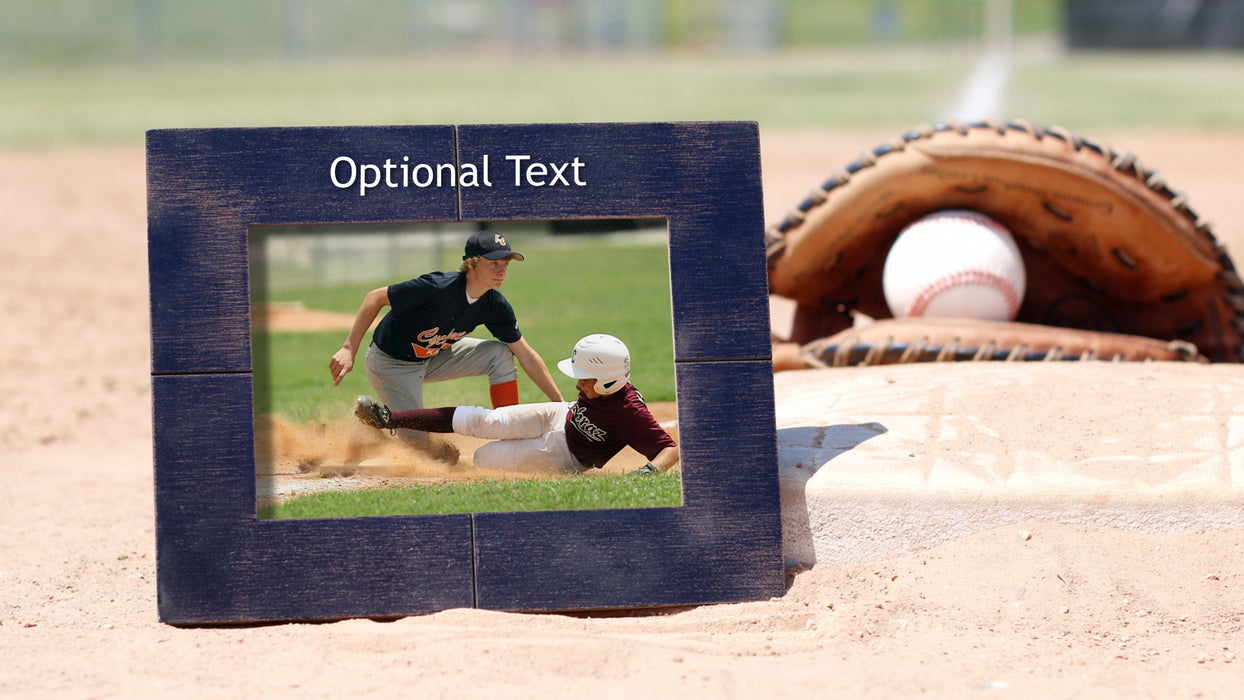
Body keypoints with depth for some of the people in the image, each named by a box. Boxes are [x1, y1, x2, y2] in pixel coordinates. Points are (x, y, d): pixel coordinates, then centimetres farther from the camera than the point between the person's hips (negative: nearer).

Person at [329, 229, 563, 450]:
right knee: (418, 442, -10)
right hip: (390, 364, -6)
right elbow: (376, 298, -27)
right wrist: (349, 349, -32)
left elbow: (527, 356, -5)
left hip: (434, 356, 7)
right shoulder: (438, 287, -34)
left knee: (500, 354, -9)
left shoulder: (495, 305, -13)